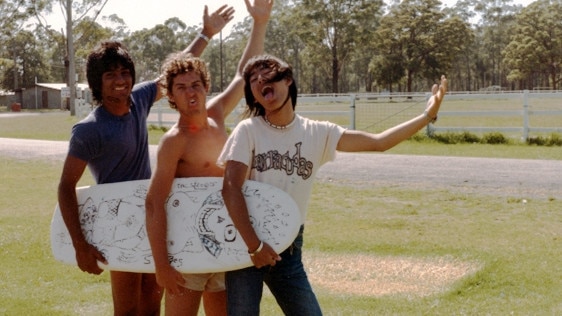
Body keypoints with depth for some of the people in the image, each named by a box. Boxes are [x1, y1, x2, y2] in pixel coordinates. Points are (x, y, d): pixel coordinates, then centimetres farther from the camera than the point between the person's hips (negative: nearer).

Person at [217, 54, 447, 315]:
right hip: (245, 244, -3)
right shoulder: (248, 130, -5)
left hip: (288, 249, 3)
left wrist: (427, 116, -5)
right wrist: (253, 244, -21)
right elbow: (231, 188, -14)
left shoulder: (318, 133, 3)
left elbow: (378, 142, 1)